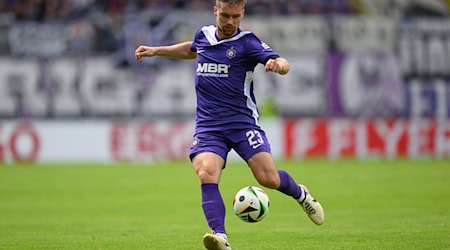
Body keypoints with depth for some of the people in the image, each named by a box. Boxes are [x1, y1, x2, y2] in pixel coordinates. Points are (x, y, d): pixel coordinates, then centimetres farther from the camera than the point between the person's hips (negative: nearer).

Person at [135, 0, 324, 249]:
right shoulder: (203, 35, 9)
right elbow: (191, 49, 35)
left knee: (268, 178, -12)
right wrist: (156, 50, 31)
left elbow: (284, 65, -20)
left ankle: (300, 194, 23)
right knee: (206, 175, -23)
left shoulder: (246, 42, -6)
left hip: (243, 121, -3)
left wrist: (277, 64, -43)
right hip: (208, 125, 3)